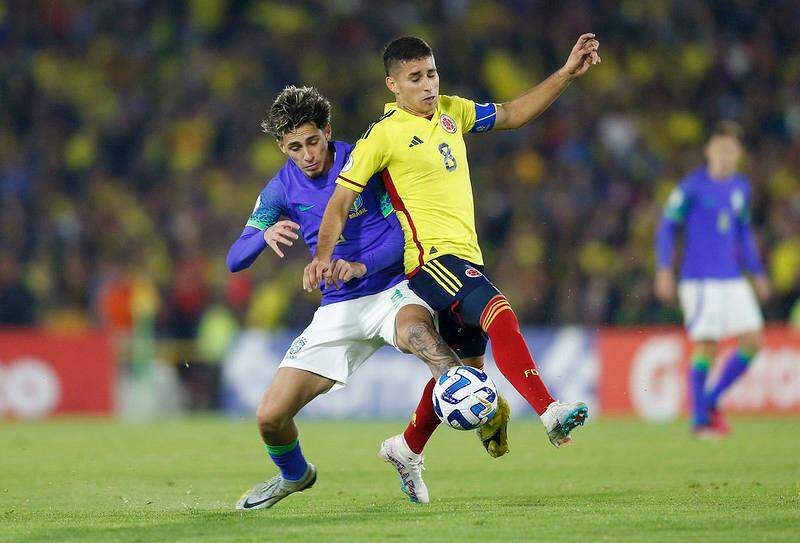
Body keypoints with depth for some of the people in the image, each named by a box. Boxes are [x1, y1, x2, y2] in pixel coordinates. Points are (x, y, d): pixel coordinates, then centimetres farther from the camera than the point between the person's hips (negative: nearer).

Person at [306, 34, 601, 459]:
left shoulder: (451, 111, 12)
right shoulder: (383, 134, -8)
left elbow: (512, 114, 23)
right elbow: (341, 200, -8)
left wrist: (567, 74, 16)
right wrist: (323, 256, -22)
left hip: (465, 257, 9)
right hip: (432, 257, -9)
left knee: (465, 367, 15)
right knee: (500, 315, -31)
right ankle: (550, 413, -39)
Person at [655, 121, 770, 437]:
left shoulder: (741, 187, 13)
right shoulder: (692, 186, -6)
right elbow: (667, 226, -4)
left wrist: (757, 273, 20)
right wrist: (664, 269, -12)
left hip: (733, 278, 6)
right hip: (700, 279, -6)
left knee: (753, 342, -2)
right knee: (707, 346, -8)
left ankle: (711, 400, 14)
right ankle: (699, 419, 2)